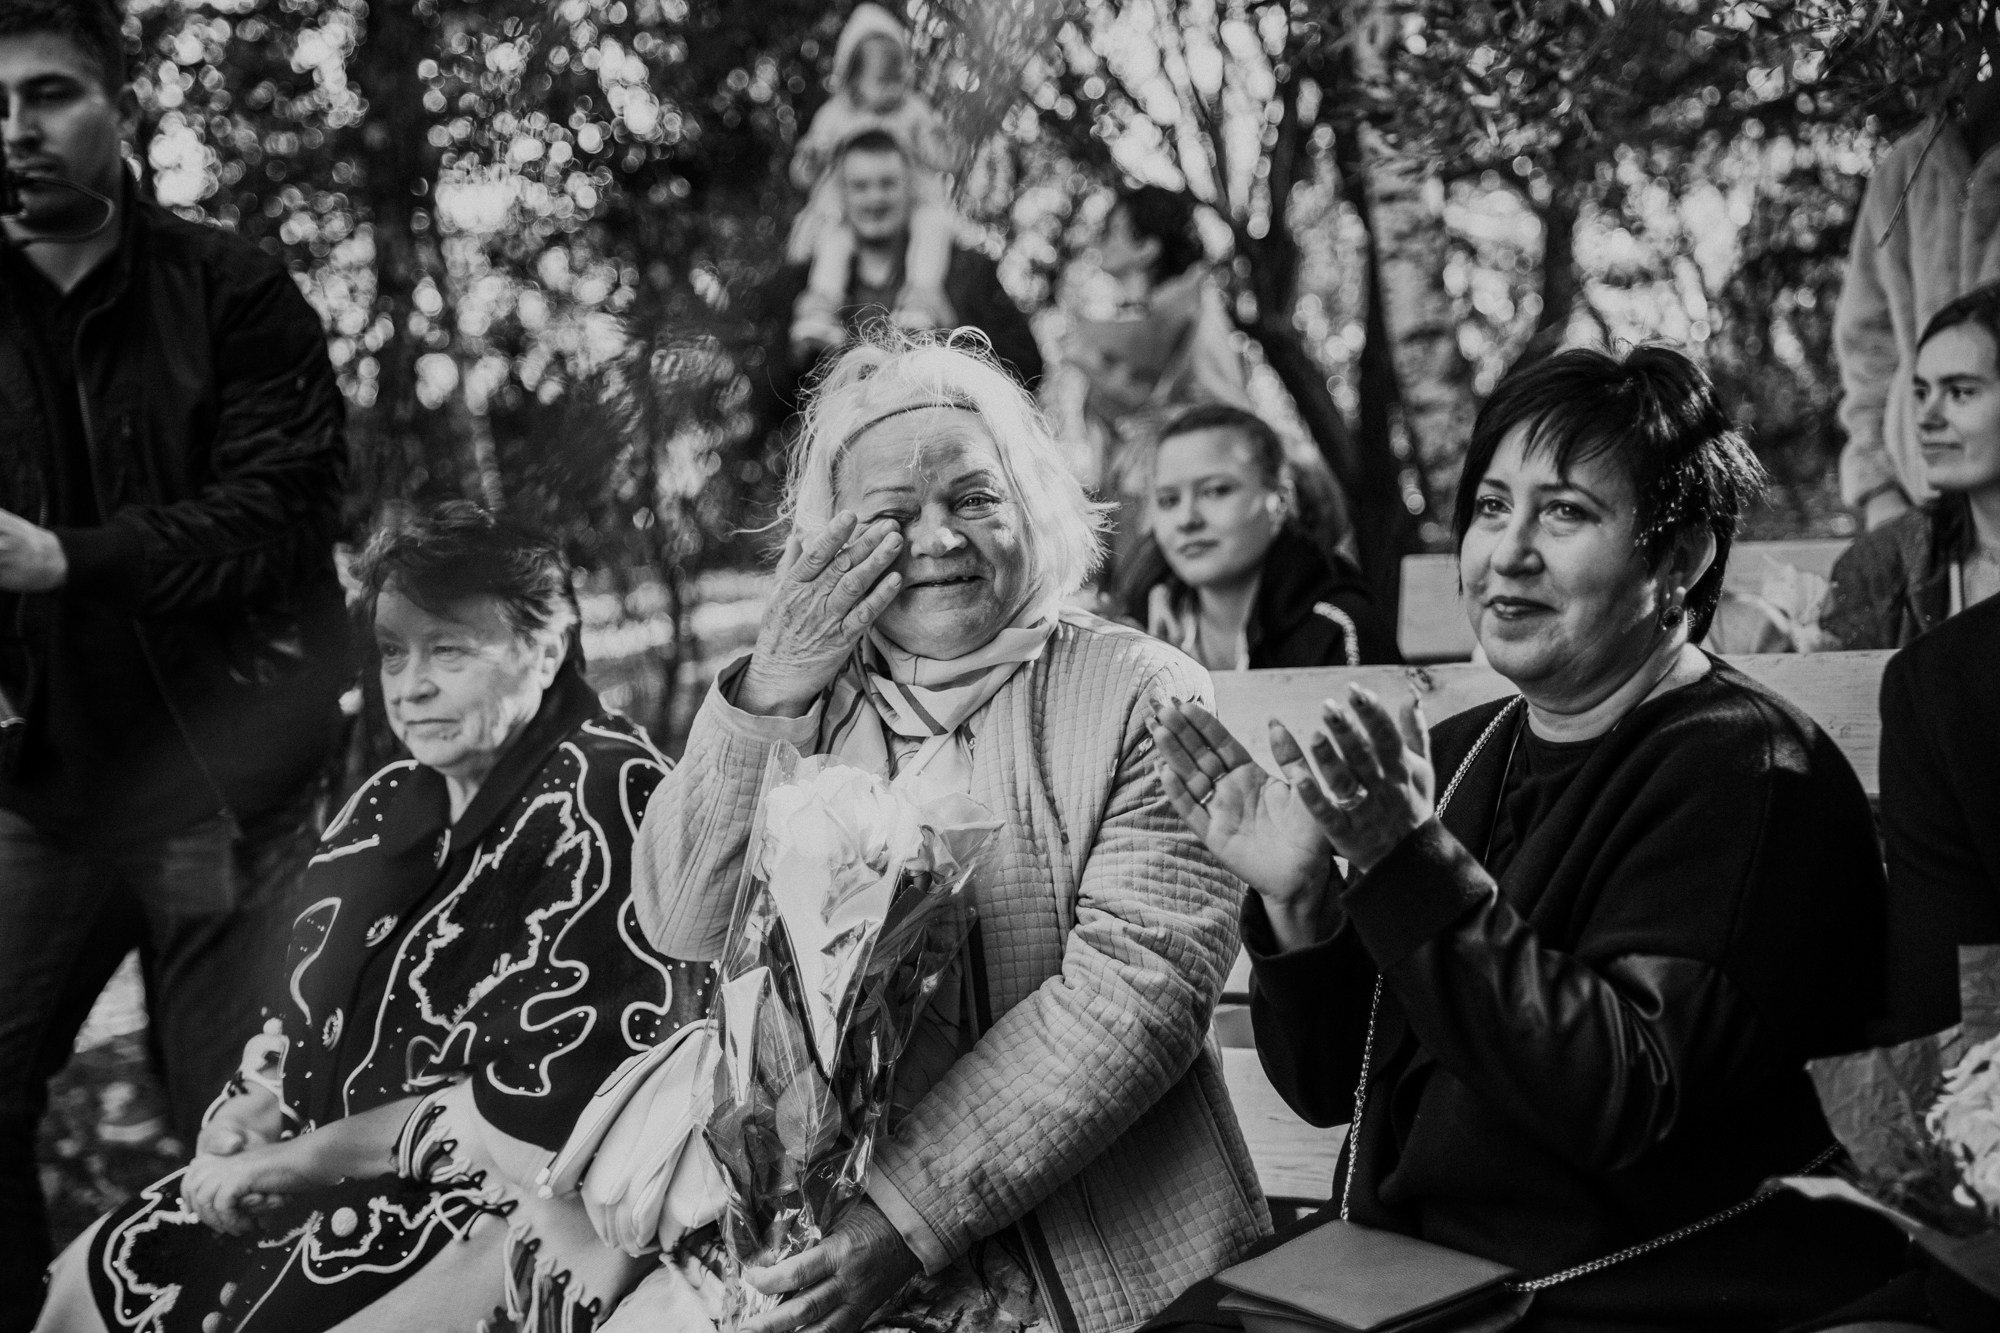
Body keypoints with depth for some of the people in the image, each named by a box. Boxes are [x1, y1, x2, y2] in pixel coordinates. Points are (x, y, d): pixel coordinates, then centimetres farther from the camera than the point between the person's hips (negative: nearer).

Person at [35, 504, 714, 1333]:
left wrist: (305, 1157, -15)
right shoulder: (390, 805, 9)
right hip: (351, 1179, 8)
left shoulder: (607, 803, -16)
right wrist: (250, 1117, -6)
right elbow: (303, 1018, 17)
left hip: (527, 1211, -8)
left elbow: (540, 1105, -20)